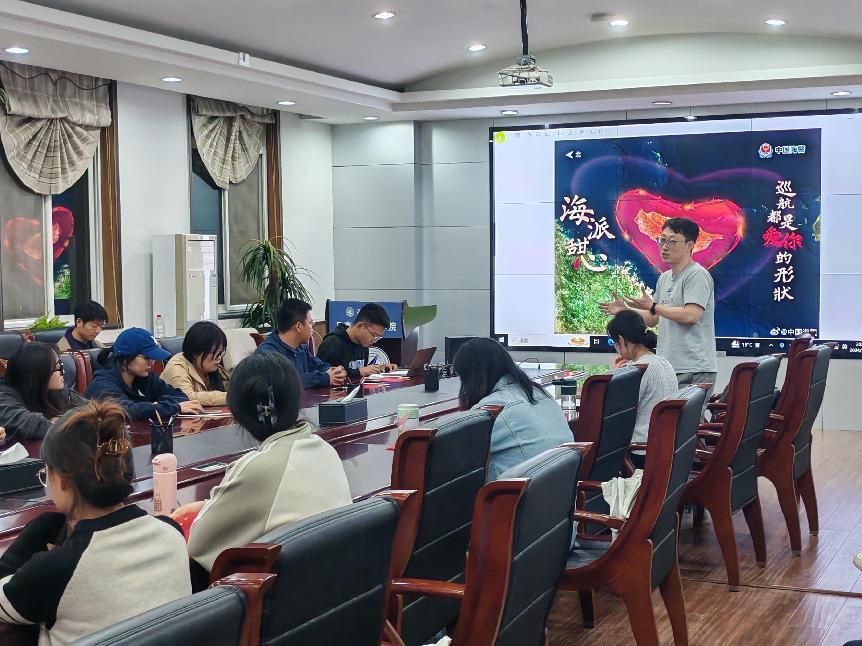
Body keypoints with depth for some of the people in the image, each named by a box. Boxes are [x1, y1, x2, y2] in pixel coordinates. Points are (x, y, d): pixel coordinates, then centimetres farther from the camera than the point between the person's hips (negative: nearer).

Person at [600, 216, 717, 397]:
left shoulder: (697, 275, -8)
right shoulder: (664, 278, 18)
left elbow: (690, 315, -20)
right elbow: (653, 320, 24)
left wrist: (653, 306, -11)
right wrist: (625, 310, 10)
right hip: (667, 368, 8)